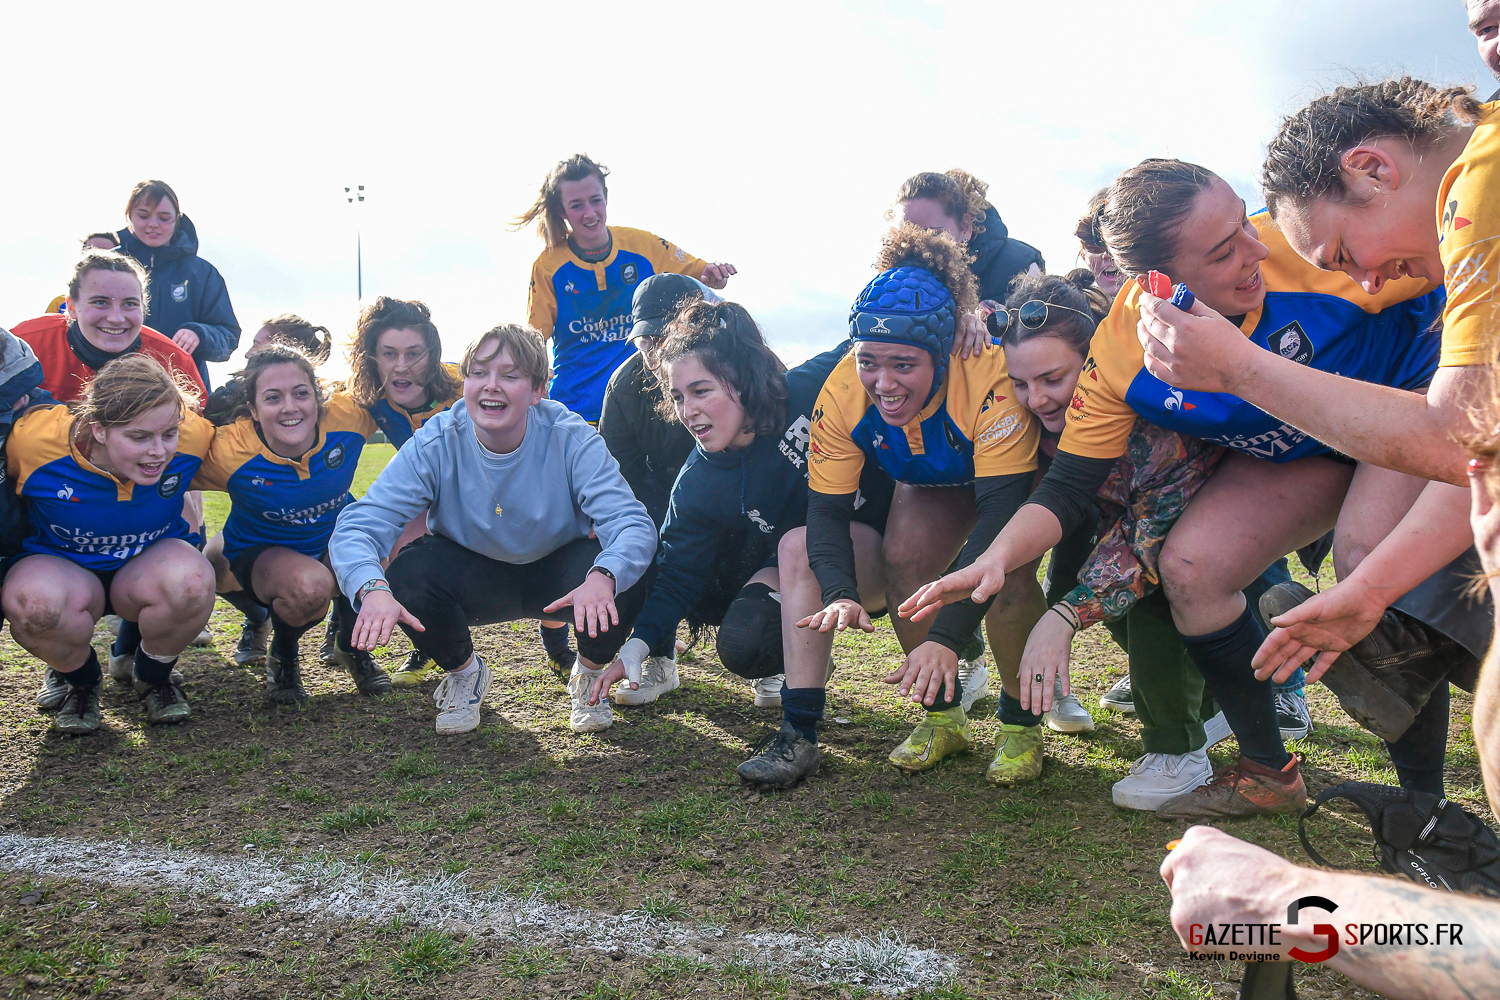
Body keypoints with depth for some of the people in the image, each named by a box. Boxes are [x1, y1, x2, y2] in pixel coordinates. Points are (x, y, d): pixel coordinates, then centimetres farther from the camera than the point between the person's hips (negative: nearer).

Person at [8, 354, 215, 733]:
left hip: (146, 569, 1)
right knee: (33, 600, -36)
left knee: (191, 578, -35)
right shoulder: (35, 439, -26)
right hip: (58, 568, 0)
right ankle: (78, 679, 1)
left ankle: (154, 676, -1)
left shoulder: (194, 437, -22)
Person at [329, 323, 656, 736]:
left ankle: (588, 675, 4)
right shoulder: (435, 445, -21)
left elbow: (632, 522, -33)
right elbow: (357, 526, -26)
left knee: (623, 579, -32)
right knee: (408, 573, -29)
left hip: (556, 573, -1)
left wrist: (603, 578, -56)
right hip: (473, 576, 1)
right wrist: (373, 589, -49)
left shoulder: (571, 438, -24)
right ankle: (463, 672, 5)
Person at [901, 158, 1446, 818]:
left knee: (1372, 553, -30)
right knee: (1189, 569, -13)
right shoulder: (1119, 356, -23)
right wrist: (998, 557, -35)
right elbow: (1068, 487, -19)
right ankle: (1269, 772, 8)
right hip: (1296, 457, 3)